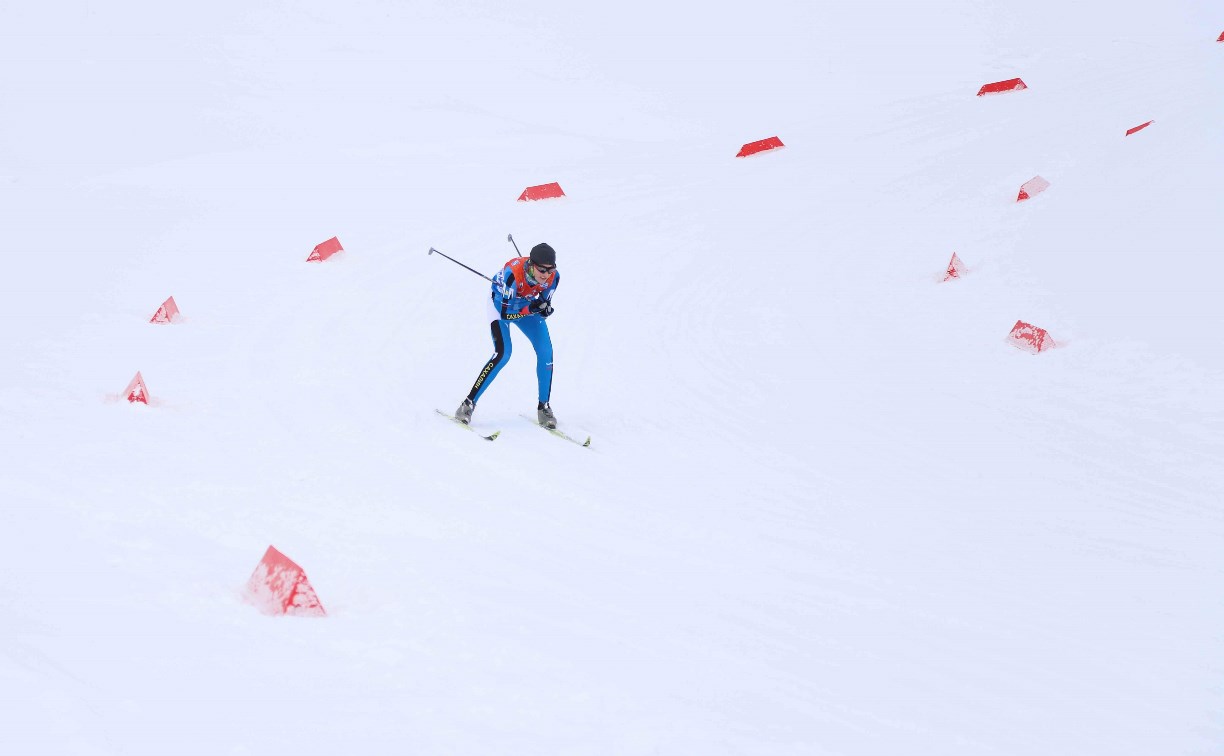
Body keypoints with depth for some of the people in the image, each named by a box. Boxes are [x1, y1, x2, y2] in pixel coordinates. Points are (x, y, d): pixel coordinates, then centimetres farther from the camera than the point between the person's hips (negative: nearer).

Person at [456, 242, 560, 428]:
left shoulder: (553, 277, -26)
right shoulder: (513, 273, -40)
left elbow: (544, 312, -11)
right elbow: (506, 313, -33)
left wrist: (545, 309, -33)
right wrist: (530, 309, -44)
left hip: (528, 305, 4)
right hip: (502, 304, -4)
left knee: (546, 352, -13)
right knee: (503, 354, -23)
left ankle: (543, 406, 2)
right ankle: (469, 403, -13)